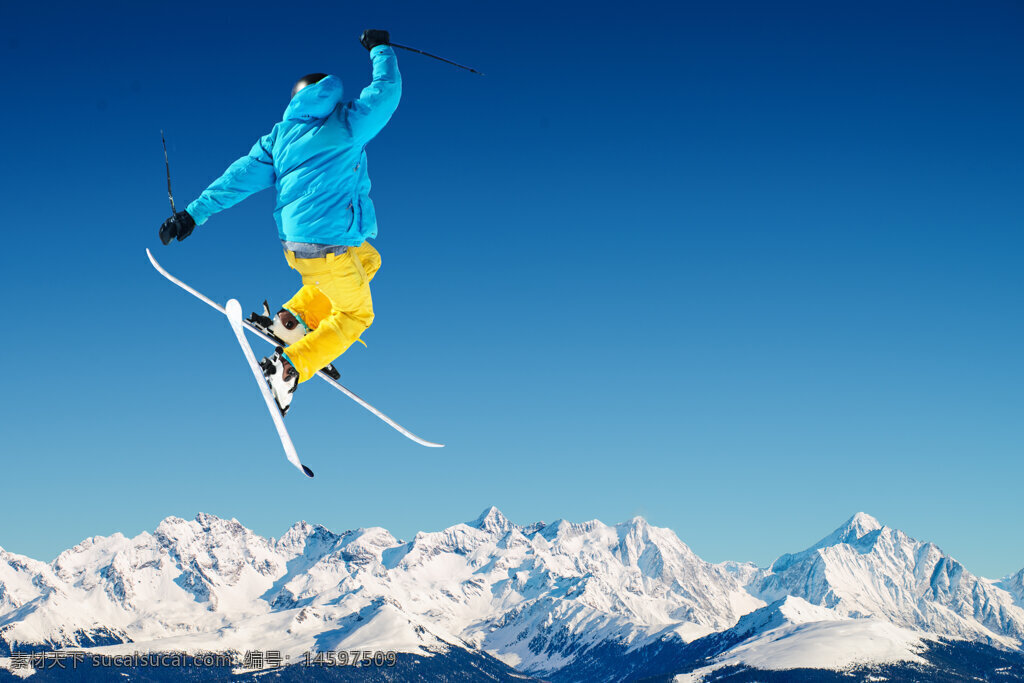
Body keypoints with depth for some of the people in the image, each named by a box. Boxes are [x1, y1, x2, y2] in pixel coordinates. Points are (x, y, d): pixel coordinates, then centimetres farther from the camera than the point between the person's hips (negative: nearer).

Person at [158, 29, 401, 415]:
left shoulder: (280, 136, 10)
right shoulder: (347, 124, -2)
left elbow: (241, 177, 6)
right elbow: (386, 90, 8)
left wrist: (194, 212, 7)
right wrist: (380, 49, 25)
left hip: (293, 244, 7)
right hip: (328, 246, -7)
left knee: (368, 261, 30)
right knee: (356, 314, 13)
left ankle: (293, 319, 19)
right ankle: (289, 368, -4)